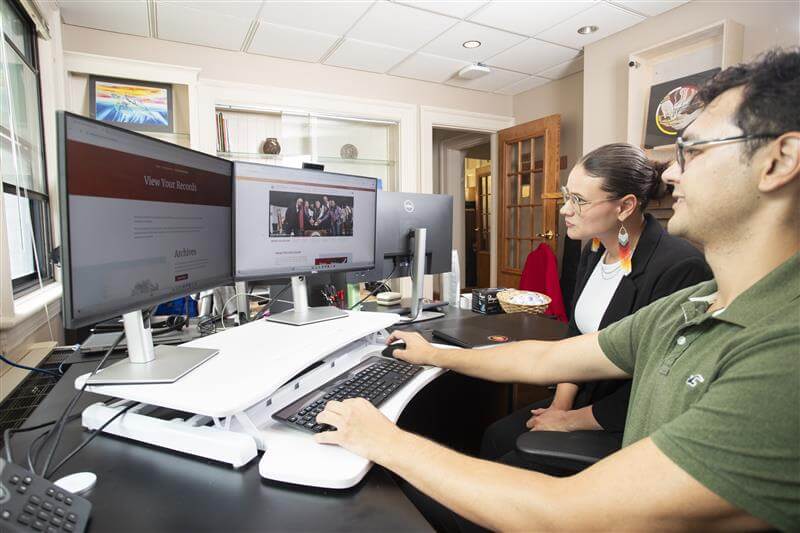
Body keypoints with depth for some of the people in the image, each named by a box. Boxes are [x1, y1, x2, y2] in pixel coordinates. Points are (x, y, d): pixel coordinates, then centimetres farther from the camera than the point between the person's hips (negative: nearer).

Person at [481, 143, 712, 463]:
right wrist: (560, 404, -3)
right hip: (584, 399, 7)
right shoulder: (595, 250, 1)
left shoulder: (679, 268, -24)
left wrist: (569, 421, -13)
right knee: (496, 437, 3)